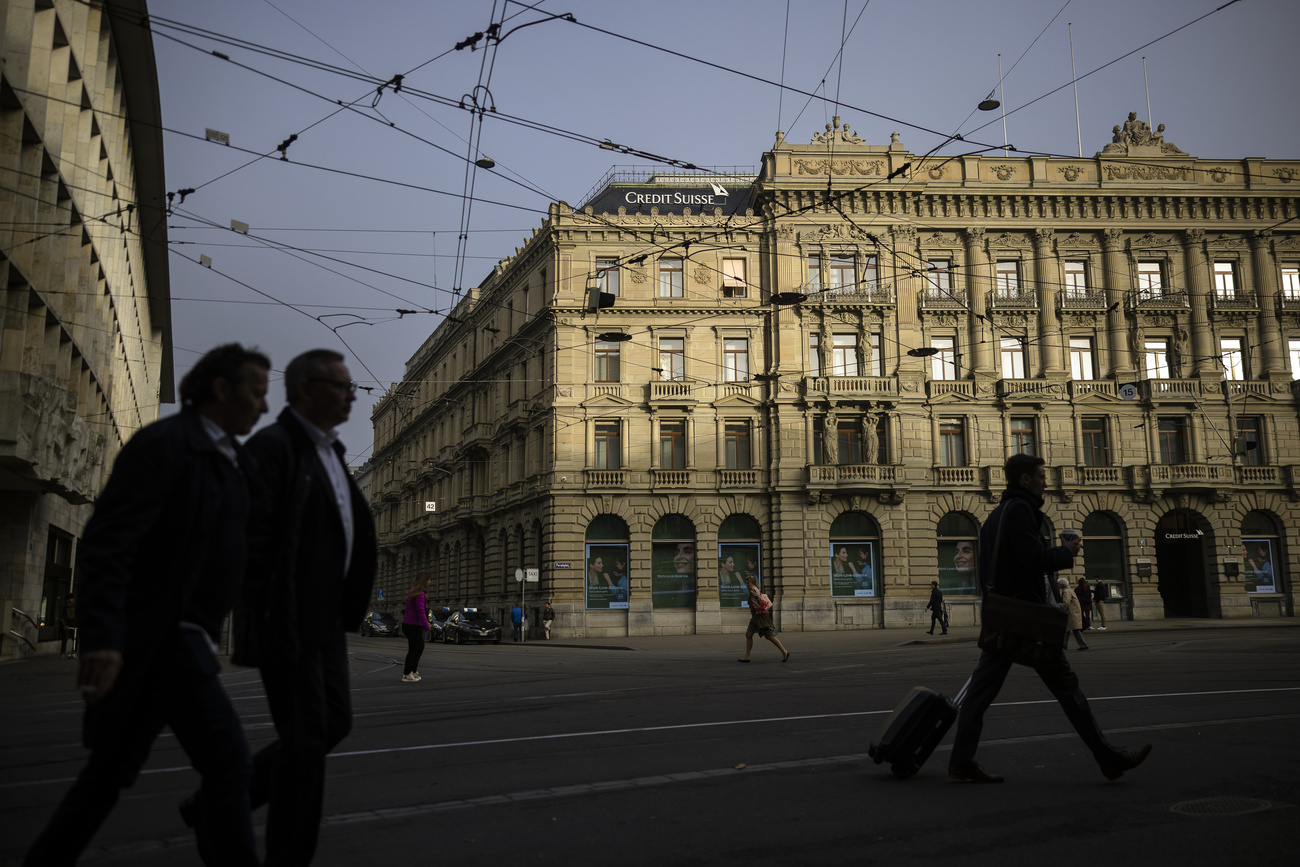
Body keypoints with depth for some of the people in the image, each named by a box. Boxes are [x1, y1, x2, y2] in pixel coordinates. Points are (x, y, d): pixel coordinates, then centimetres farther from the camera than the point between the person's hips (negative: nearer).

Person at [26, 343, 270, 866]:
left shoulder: (230, 458, 15)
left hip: (184, 635, 10)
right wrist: (101, 638, -31)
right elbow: (107, 540, -22)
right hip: (156, 634, -9)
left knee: (114, 769, 16)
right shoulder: (162, 444, -13)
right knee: (226, 762, -11)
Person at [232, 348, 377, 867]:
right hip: (284, 621, -9)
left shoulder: (329, 452, 17)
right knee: (306, 738, -3)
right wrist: (260, 620, -21)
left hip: (324, 619, 9)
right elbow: (254, 537, -18)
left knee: (335, 723, 13)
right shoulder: (272, 446, -12)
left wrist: (347, 610, 16)